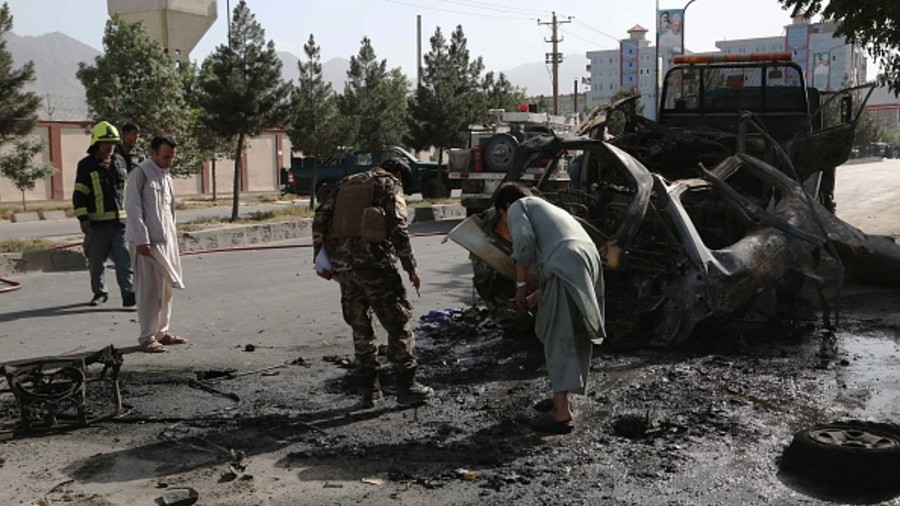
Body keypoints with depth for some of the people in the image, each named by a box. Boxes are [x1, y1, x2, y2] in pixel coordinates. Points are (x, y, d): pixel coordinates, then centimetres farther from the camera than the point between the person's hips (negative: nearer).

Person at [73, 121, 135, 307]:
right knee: (96, 261, 7)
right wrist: (82, 218, -14)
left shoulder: (120, 161, 12)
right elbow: (79, 194, -5)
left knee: (124, 259, -6)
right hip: (97, 223, -3)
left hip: (120, 221, 3)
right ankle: (99, 293, 22)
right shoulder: (86, 165, -3)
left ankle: (128, 293, -9)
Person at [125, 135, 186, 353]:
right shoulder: (140, 173, -8)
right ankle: (147, 337, -1)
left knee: (166, 288, 11)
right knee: (150, 290, -7)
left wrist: (173, 237, 17)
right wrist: (142, 240, -17)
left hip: (166, 240, 8)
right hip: (147, 241, -8)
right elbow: (133, 207, -13)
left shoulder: (166, 175, 17)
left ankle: (162, 331, 20)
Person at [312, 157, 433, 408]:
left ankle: (370, 388, 17)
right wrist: (411, 266, -6)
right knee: (397, 321, 3)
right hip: (374, 261, -6)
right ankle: (406, 386, 5)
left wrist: (319, 257, 12)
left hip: (342, 263, 6)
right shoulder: (389, 184, 5)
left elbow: (320, 217, 13)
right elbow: (397, 228, -8)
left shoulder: (346, 183, 22)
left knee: (360, 326, 14)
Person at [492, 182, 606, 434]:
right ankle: (564, 398, 30)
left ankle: (562, 413, -4)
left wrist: (520, 285, 1)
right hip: (590, 261, 8)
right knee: (575, 337, 18)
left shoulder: (519, 207, 16)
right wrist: (534, 299, 34)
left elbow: (524, 239, -5)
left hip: (565, 266, -8)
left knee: (558, 340, -4)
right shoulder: (549, 209, 39)